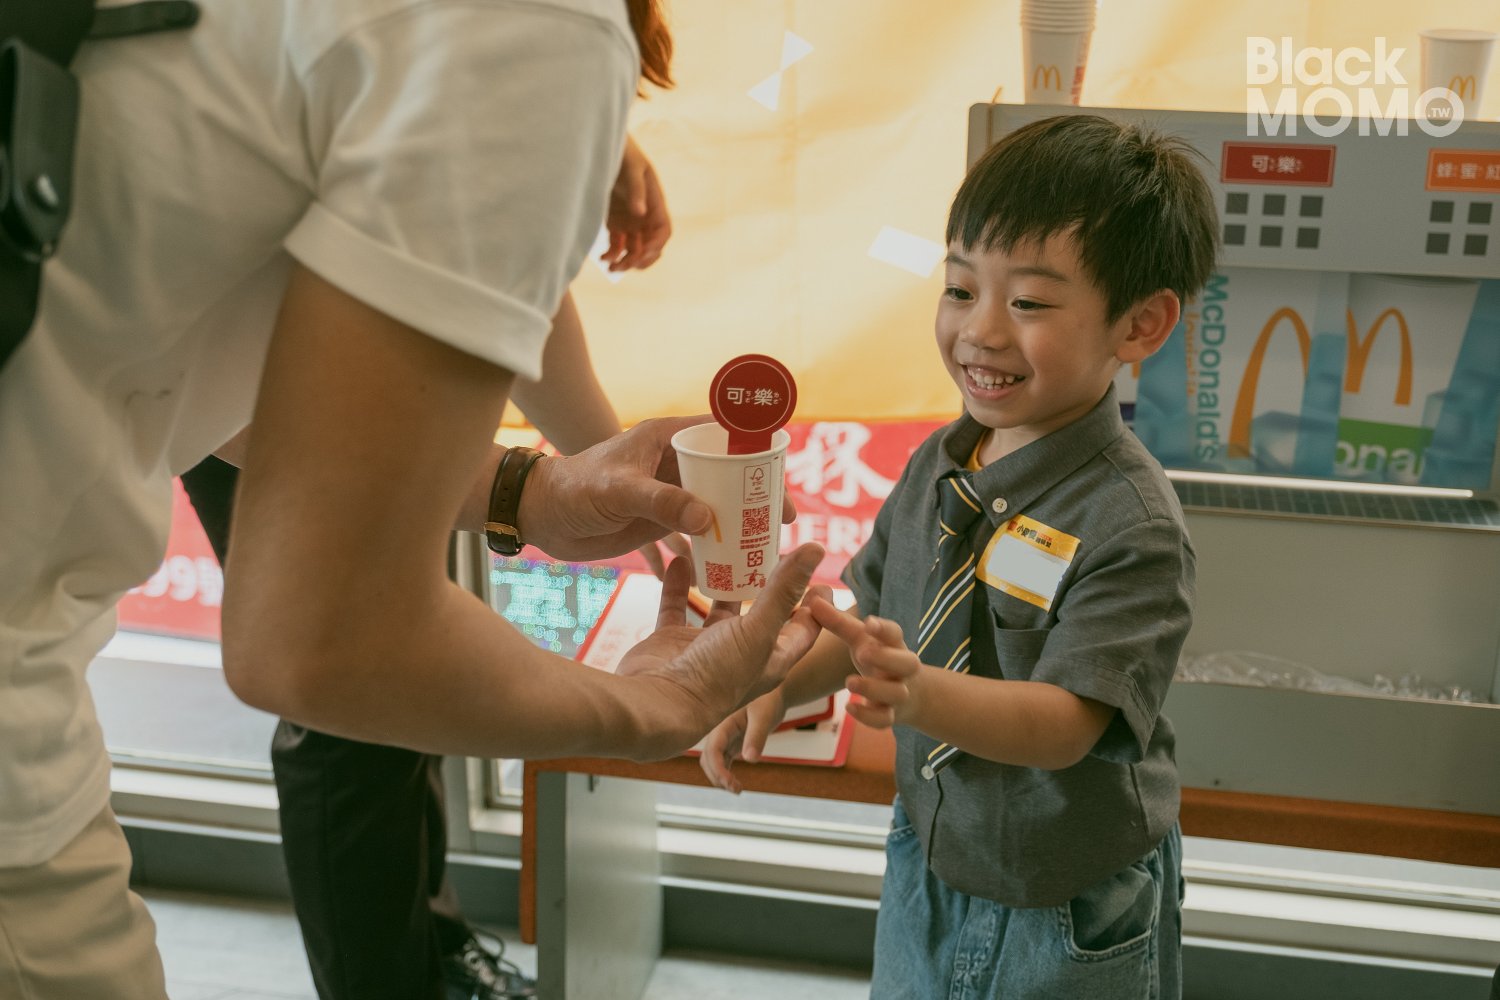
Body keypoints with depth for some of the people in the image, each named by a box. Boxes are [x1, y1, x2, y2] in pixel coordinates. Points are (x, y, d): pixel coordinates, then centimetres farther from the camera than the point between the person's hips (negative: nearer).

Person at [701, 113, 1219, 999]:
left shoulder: (1131, 525, -24)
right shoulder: (940, 465, -3)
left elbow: (1064, 724, -29)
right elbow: (870, 614, 8)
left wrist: (920, 692, -45)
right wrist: (778, 686, -8)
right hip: (929, 868, 6)